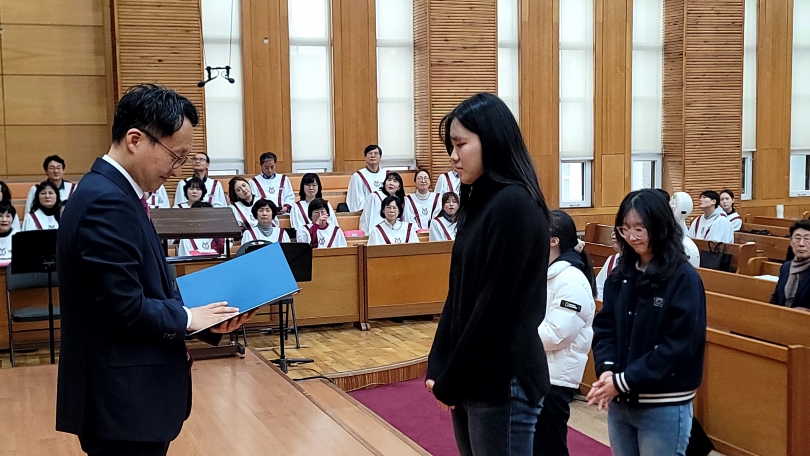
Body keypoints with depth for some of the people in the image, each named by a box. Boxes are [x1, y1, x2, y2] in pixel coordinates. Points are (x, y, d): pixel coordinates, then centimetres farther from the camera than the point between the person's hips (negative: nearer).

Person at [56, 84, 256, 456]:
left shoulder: (111, 192, 10)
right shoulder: (107, 203, -21)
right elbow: (125, 309, -24)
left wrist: (202, 317, 1)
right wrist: (187, 318, -9)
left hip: (127, 392, 10)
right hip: (123, 400, -10)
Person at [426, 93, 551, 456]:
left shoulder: (515, 205, -17)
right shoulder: (478, 204, 11)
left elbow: (493, 309, -20)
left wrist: (449, 383, -12)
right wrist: (438, 368, 3)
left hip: (503, 382, -8)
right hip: (472, 378, 8)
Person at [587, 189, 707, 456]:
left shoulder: (684, 279, -11)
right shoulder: (619, 275, 7)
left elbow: (680, 345, -17)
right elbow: (604, 327, 6)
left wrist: (624, 381, -19)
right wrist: (606, 369, -13)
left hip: (664, 406, -5)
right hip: (620, 402, 6)